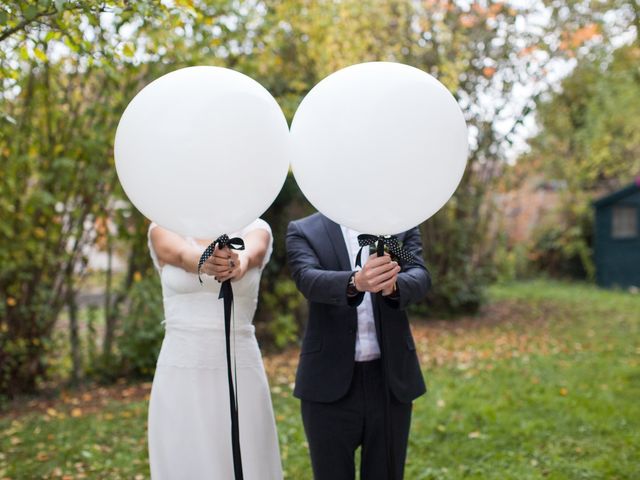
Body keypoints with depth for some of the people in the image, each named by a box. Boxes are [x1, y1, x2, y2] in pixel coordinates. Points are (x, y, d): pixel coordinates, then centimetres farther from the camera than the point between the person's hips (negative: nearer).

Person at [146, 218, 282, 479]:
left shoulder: (254, 228, 0)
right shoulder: (165, 227, 0)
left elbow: (250, 254, -23)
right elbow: (181, 255, -22)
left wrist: (237, 265, -47)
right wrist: (205, 262, -46)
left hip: (240, 376, 0)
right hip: (181, 377, 0)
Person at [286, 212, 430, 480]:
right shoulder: (303, 232, 0)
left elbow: (420, 278, -11)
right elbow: (309, 280, -18)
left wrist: (392, 285, -36)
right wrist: (356, 282, -40)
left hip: (390, 379, 2)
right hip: (331, 383, -1)